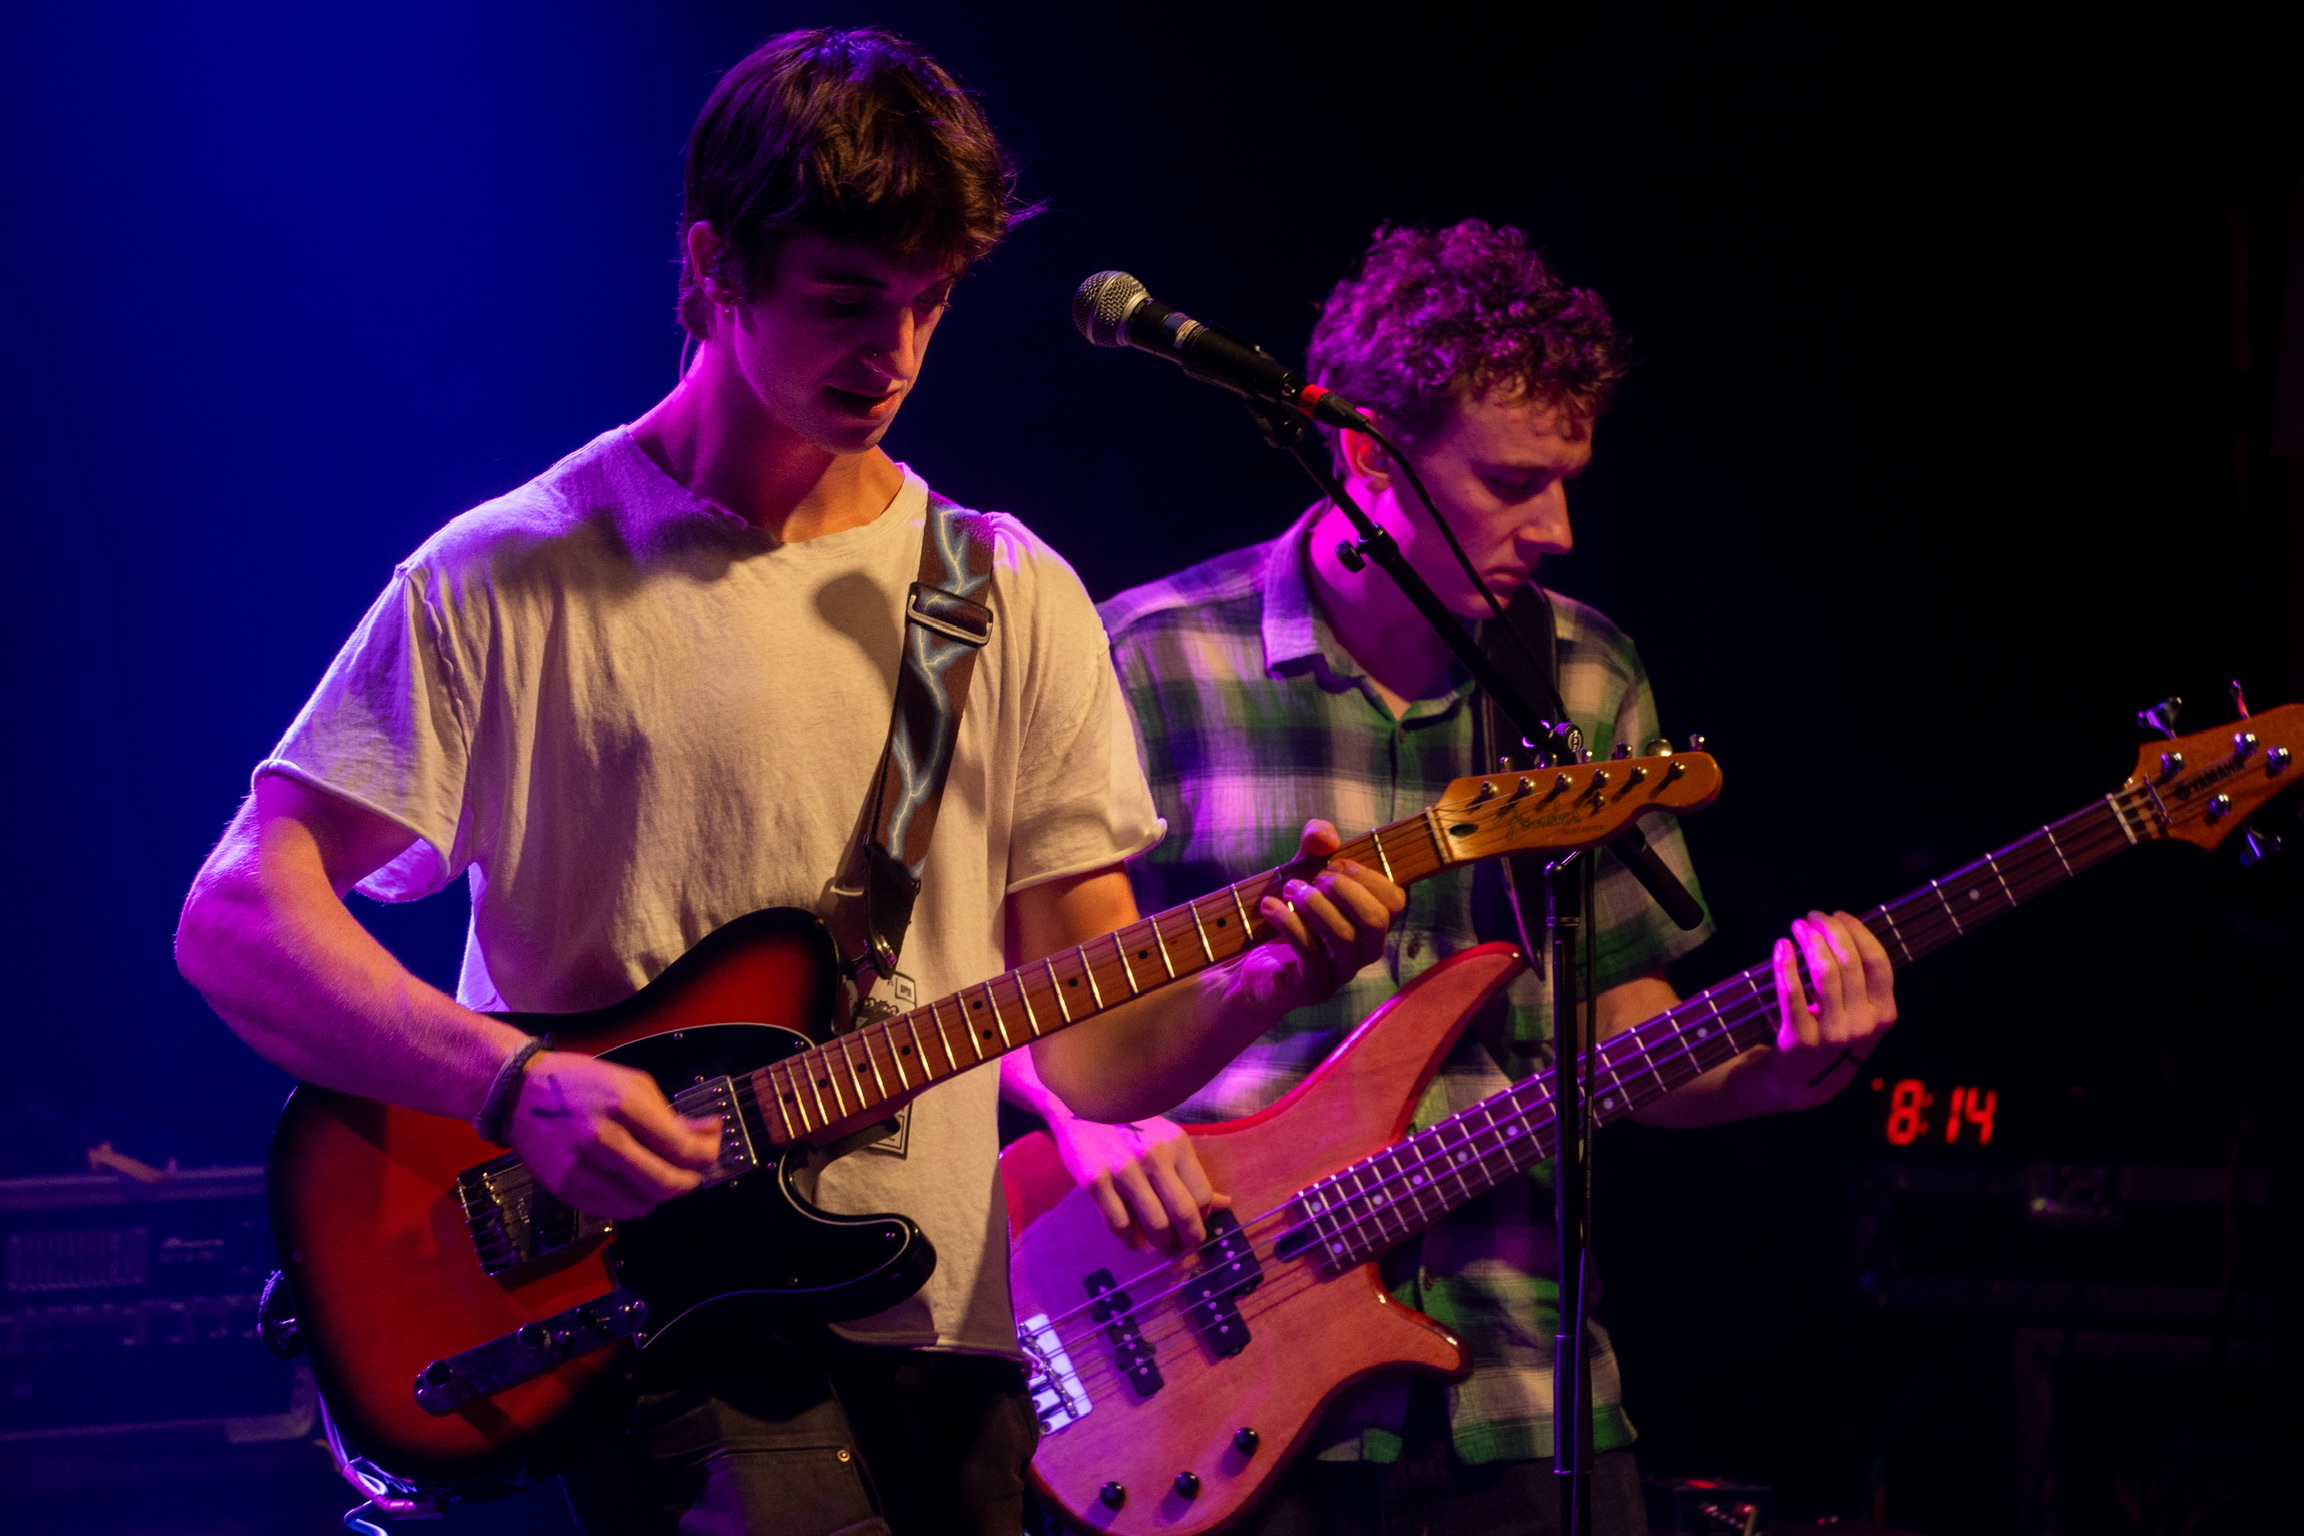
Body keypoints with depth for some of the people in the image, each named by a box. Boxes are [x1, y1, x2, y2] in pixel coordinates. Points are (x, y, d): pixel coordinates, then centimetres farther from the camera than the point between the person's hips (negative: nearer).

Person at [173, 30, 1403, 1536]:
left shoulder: (1013, 600, 11)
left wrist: (1266, 981, -12)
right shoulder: (516, 579, -2)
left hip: (943, 1339, 5)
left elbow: (1096, 1046, 9)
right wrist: (524, 1083, -20)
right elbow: (239, 914, -7)